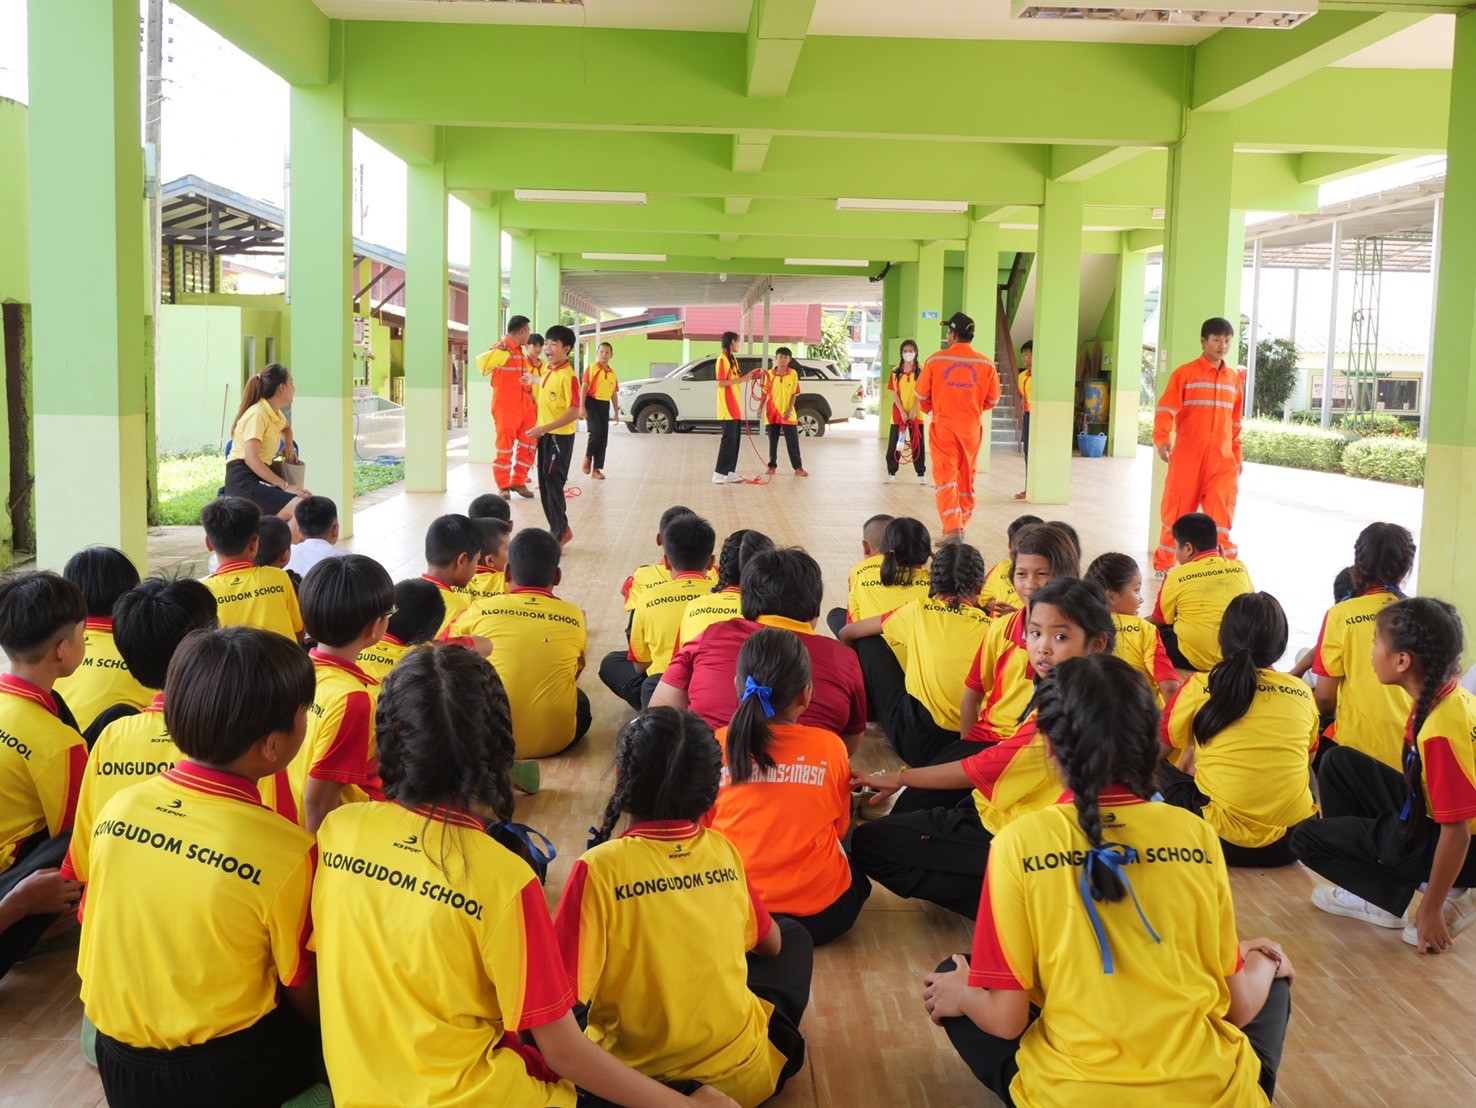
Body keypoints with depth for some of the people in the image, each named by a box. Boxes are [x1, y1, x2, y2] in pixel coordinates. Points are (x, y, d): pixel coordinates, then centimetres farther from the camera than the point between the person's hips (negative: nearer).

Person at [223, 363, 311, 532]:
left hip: (259, 478, 9)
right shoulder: (257, 414, -12)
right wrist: (285, 485, -23)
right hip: (243, 481, -9)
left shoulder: (275, 414, 16)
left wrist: (289, 446, 19)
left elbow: (286, 427, 42)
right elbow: (251, 459, -22)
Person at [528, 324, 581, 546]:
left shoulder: (568, 376, -17)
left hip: (560, 437, -9)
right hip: (544, 435, 9)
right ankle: (561, 529, 23)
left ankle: (558, 535, 5)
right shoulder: (546, 372, 9)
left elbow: (574, 413, -23)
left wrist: (543, 428, -26)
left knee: (553, 485, -4)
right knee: (545, 485, 12)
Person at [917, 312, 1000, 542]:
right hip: (972, 428, 2)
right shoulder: (985, 364, -3)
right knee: (966, 478, 16)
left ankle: (952, 530, -17)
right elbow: (993, 399, 6)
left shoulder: (935, 360, -7)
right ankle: (961, 525, 29)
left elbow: (922, 395, 2)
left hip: (943, 426, -2)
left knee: (945, 477, -3)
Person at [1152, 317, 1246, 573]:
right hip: (1187, 456, -3)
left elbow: (1235, 421, 19)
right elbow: (1166, 410, -10)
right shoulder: (1185, 374, -2)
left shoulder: (1234, 378, 12)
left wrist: (1237, 455, 17)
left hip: (1222, 458, 3)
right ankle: (1163, 564, 21)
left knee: (1221, 515, -7)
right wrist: (1162, 439, -26)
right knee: (1177, 512, 5)